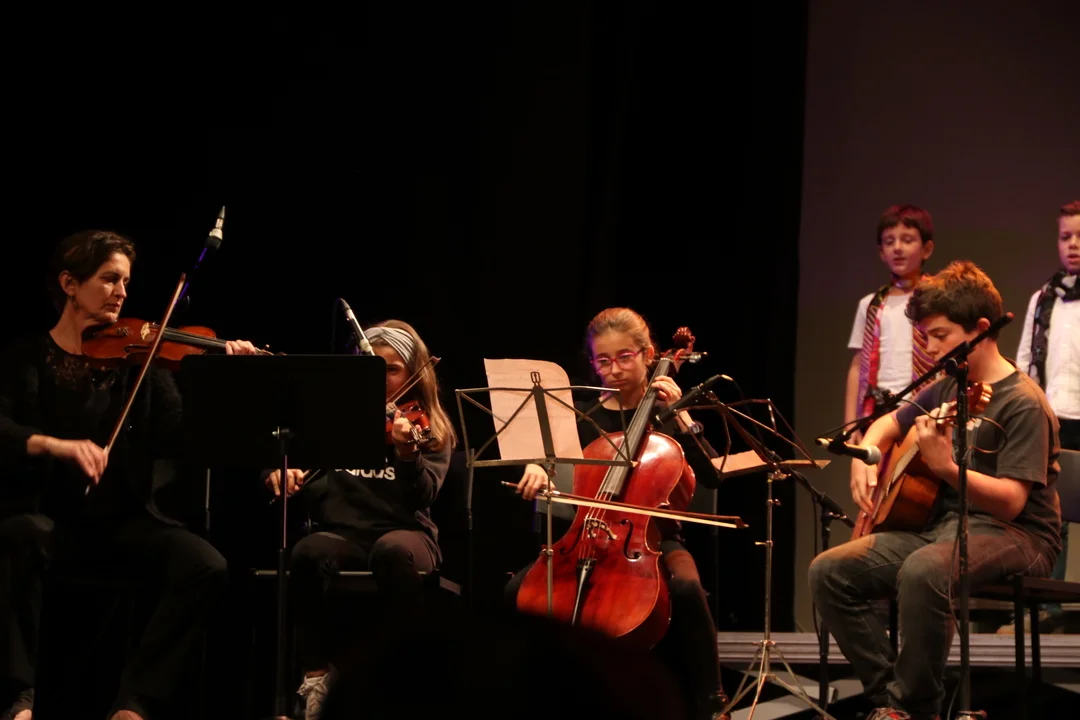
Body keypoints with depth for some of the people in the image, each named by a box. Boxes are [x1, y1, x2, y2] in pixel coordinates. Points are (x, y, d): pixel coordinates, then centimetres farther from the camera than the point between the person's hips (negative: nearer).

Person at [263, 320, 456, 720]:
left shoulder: (429, 429, 8)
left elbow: (424, 498, -9)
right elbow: (313, 488, 13)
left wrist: (407, 453, -28)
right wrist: (281, 473, -10)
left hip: (404, 533, -2)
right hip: (343, 533, 2)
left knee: (392, 551, -39)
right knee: (308, 554, -34)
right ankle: (317, 672, -21)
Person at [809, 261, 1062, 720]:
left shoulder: (1021, 403, -13)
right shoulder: (946, 390, 12)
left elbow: (1010, 502, -21)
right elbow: (886, 425, 29)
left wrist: (944, 466, -34)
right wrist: (866, 458, 7)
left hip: (1014, 536, -9)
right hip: (941, 523, 9)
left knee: (922, 571, -40)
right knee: (829, 572, -7)